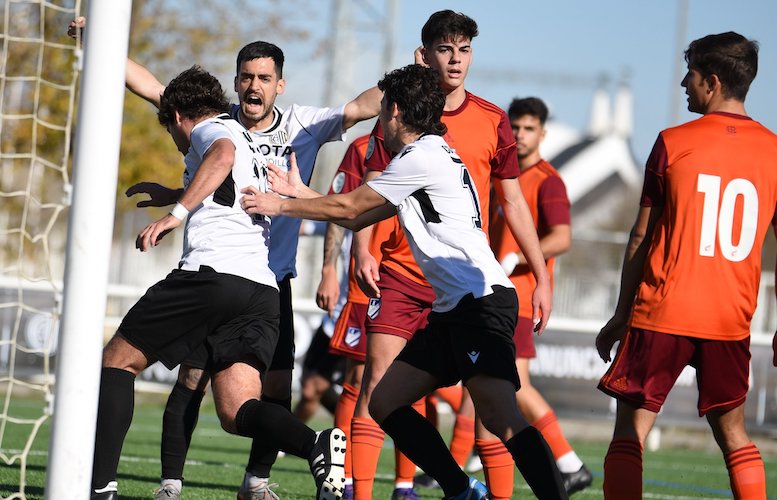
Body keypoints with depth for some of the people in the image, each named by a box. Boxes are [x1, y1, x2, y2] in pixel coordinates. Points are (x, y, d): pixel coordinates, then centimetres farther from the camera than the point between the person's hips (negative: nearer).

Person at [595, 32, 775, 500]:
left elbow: (641, 238, 0)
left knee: (630, 428, 2)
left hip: (662, 314, -3)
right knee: (733, 434, 15)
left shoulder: (672, 143, -4)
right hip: (732, 320, 3)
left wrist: (621, 315, 8)